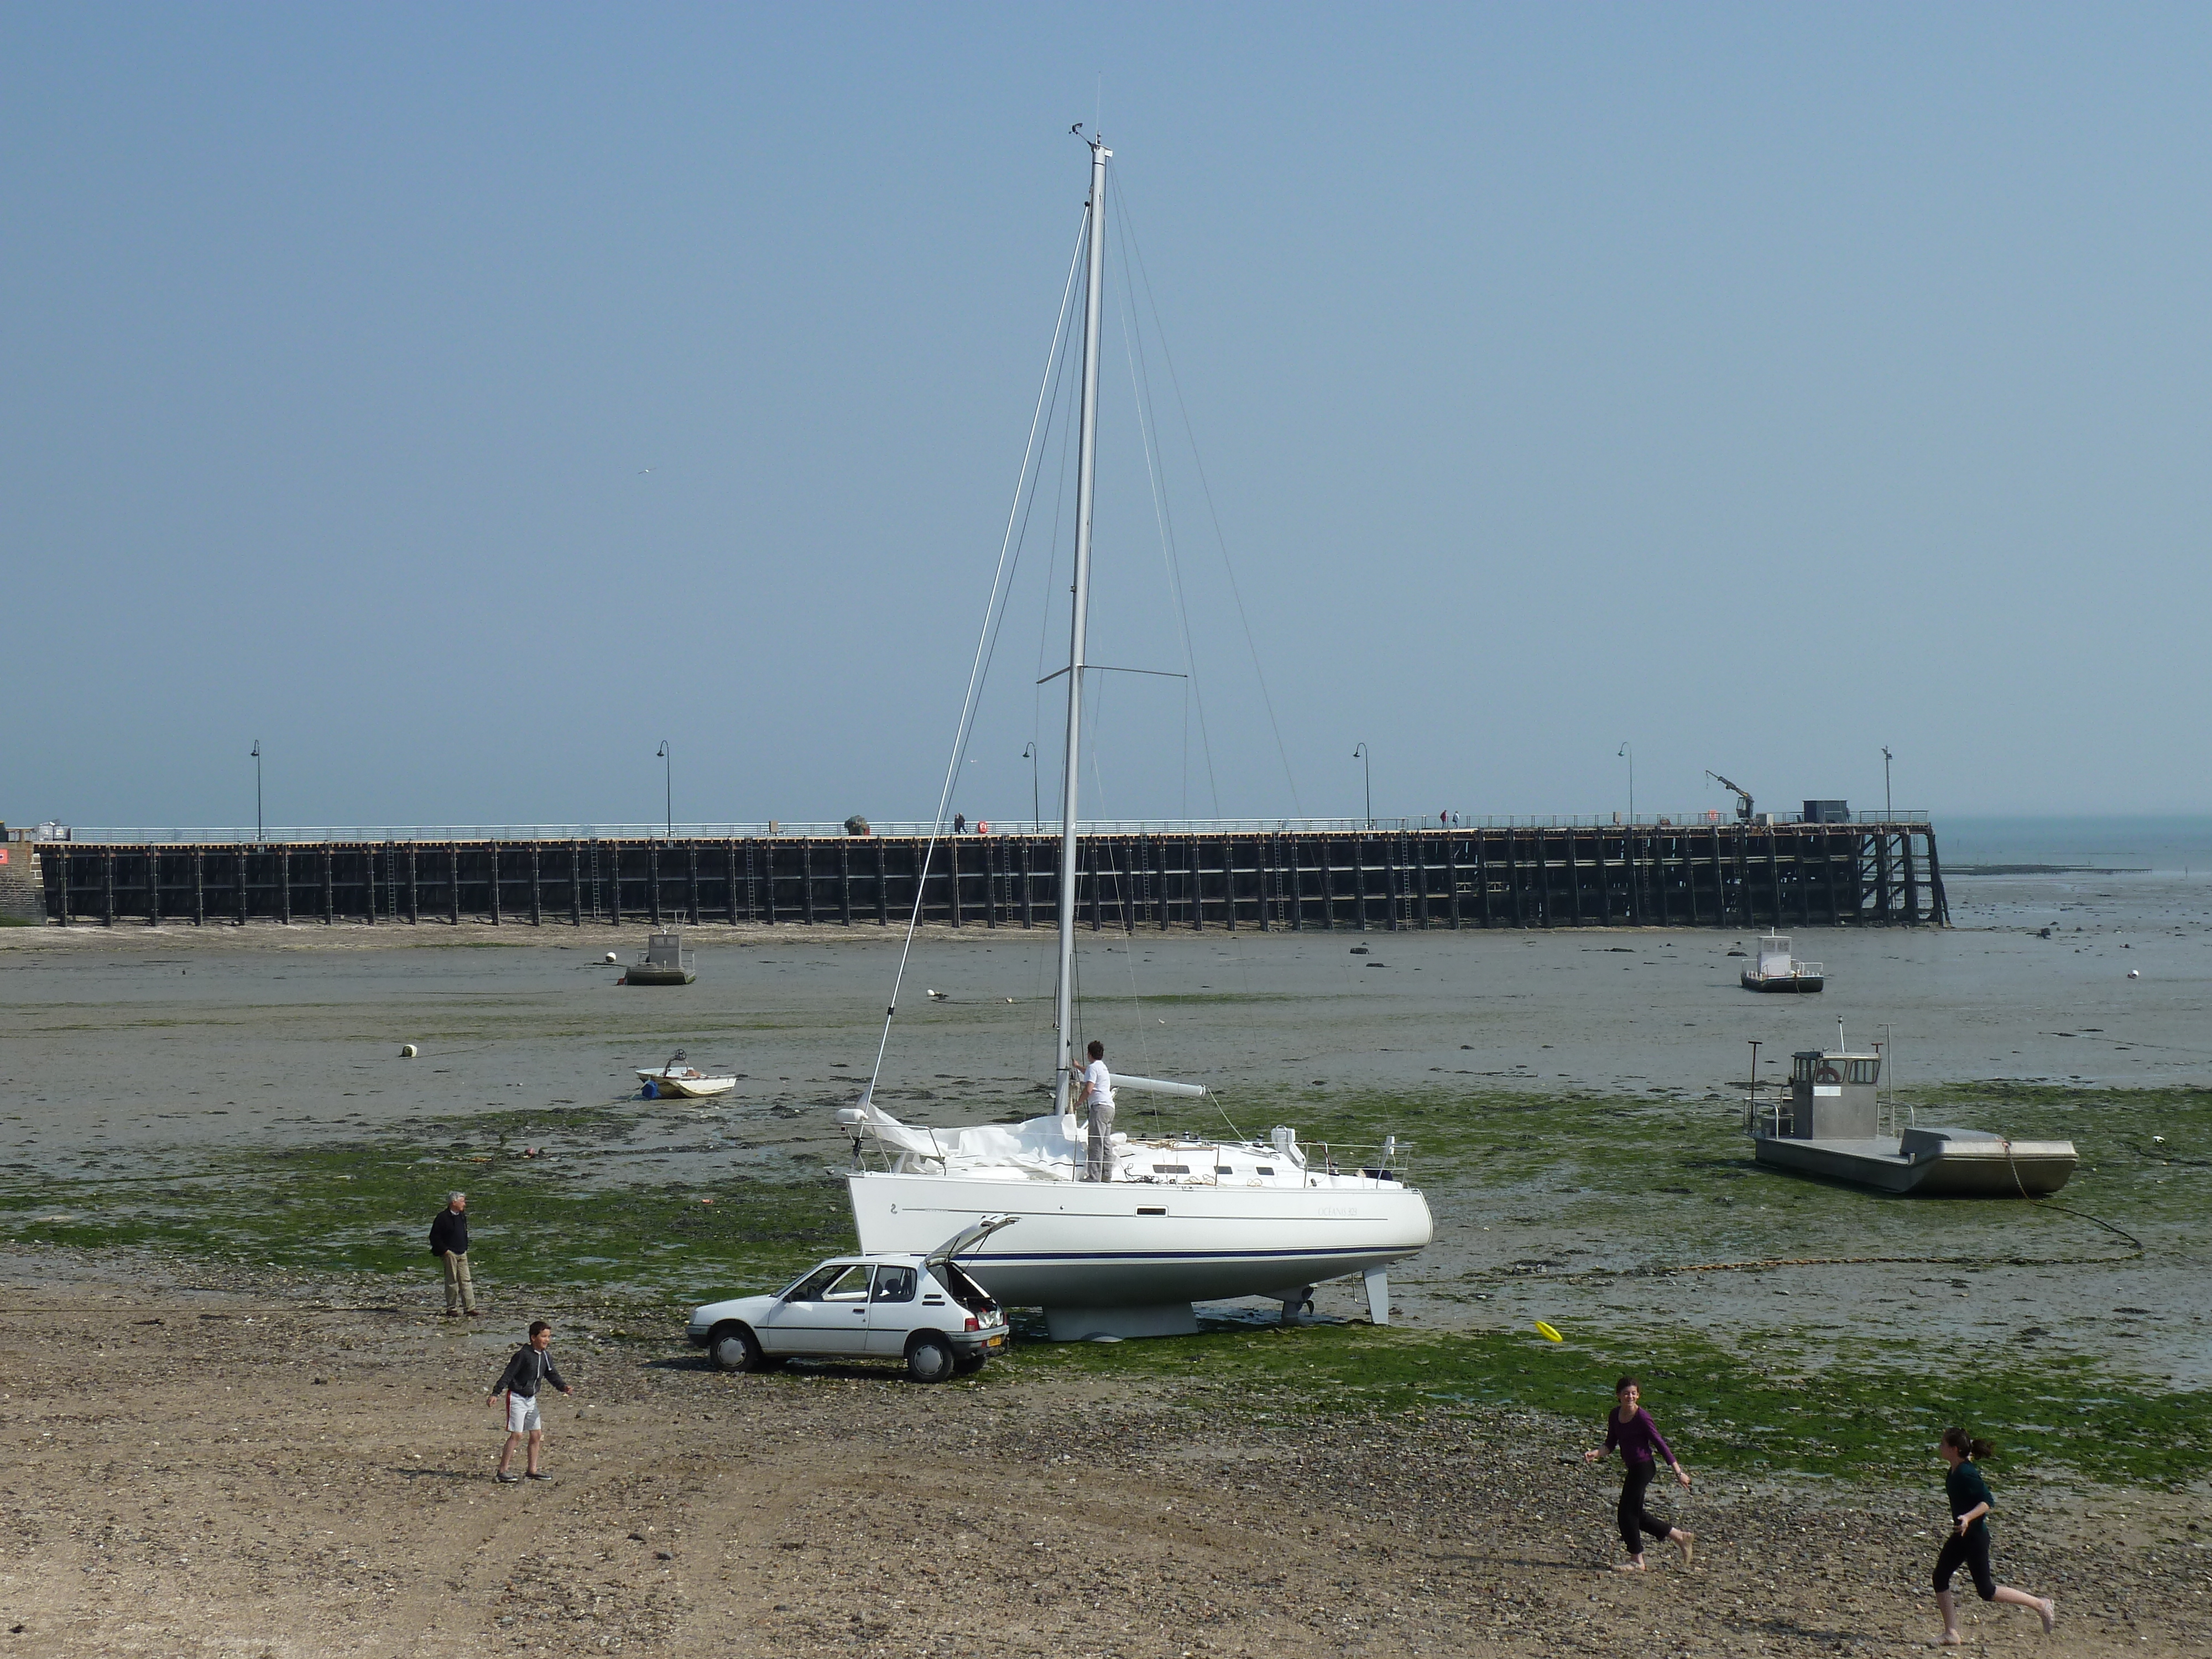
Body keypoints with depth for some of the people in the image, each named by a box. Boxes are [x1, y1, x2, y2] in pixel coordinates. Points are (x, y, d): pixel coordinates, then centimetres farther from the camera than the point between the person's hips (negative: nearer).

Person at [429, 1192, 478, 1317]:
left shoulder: (462, 1216, 12)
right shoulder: (443, 1217, -10)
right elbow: (434, 1237, -11)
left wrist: (465, 1248, 15)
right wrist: (444, 1250, -13)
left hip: (462, 1253, 6)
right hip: (450, 1254, -6)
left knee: (466, 1281, 2)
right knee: (452, 1281, -2)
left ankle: (470, 1307, 2)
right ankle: (451, 1309, 6)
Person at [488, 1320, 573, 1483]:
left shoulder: (546, 1358, 6)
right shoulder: (523, 1355, -17)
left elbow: (553, 1375, 7)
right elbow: (508, 1375, -17)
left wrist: (564, 1387, -13)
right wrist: (495, 1394, -20)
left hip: (531, 1399, 8)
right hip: (517, 1398, -8)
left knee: (537, 1434, 8)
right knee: (517, 1435, -11)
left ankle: (532, 1469, 19)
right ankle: (501, 1471, -6)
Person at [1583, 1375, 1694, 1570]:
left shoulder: (1642, 1417, -17)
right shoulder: (1615, 1415, 3)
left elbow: (1660, 1444, -14)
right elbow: (1610, 1444, 10)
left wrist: (1678, 1471, -11)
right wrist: (1595, 1454, -10)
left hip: (1643, 1468, -8)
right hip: (1631, 1468, 8)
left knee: (1627, 1512, -4)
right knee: (1636, 1514, 14)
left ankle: (1636, 1560, 10)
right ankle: (1680, 1538, 27)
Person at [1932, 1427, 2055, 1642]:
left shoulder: (1966, 1474, -24)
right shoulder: (1955, 1472, 3)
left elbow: (1988, 1502, -28)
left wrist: (1968, 1518, -40)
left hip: (1975, 1536, -10)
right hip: (1961, 1535, 10)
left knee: (1986, 1590, 0)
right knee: (1940, 1578, 6)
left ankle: (2042, 1605, 11)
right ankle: (1952, 1634, 12)